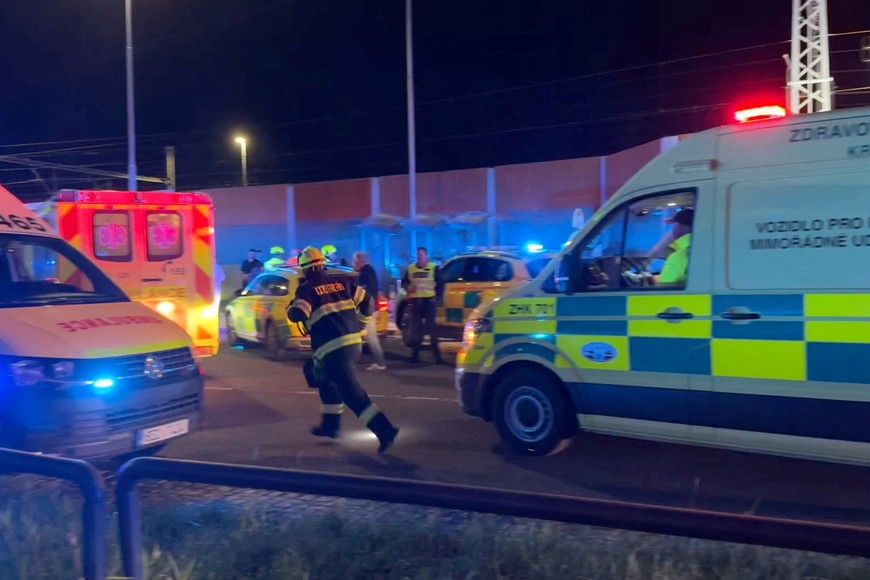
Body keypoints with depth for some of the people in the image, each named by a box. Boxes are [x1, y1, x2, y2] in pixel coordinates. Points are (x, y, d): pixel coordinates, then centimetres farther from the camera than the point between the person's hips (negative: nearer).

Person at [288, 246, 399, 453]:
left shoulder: (306, 289, -2)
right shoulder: (340, 282, 14)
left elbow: (298, 314, -16)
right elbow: (367, 302, 13)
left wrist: (291, 308, 7)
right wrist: (357, 321, 27)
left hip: (332, 348, -7)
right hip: (354, 342, 7)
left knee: (352, 392, -8)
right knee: (325, 377, 28)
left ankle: (384, 429, -20)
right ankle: (330, 424, 33)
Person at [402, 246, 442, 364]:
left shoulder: (433, 268, 1)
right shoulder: (410, 268, 10)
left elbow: (439, 283, 1)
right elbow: (404, 282, 16)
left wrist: (436, 295, -8)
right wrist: (408, 287, -4)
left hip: (429, 300, -3)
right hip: (414, 300, 3)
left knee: (431, 326, -5)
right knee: (415, 327, 7)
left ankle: (437, 354, 1)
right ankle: (415, 354, 14)